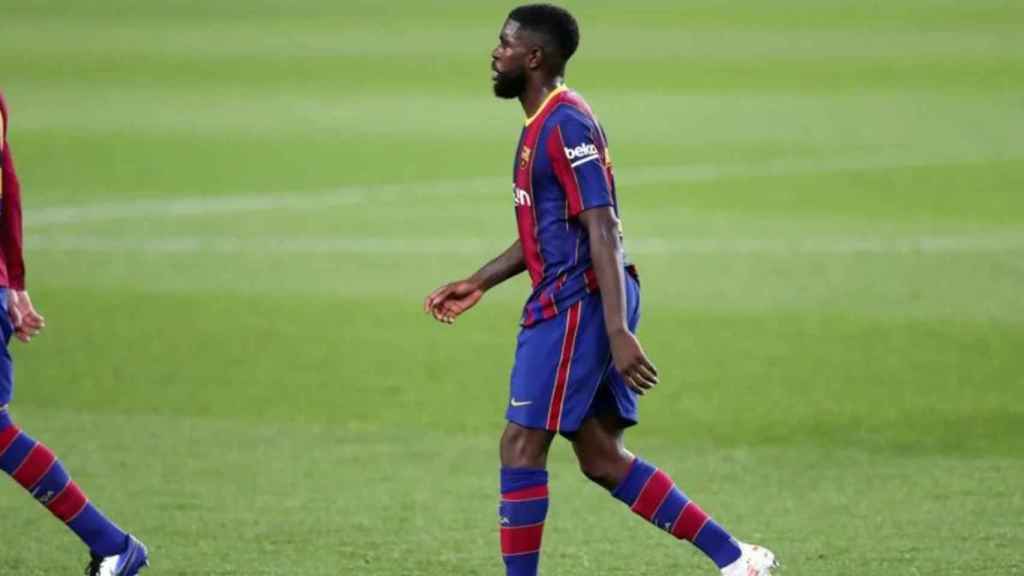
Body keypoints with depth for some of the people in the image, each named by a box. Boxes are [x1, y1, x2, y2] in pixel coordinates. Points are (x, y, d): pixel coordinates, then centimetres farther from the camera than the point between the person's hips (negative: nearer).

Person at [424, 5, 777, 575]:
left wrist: (619, 332, -27)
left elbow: (602, 231, -21)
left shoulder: (565, 124, -15)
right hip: (571, 302, 10)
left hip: (577, 304, -10)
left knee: (521, 447, -6)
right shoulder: (543, 123, 17)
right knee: (603, 459, 10)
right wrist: (478, 284, 26)